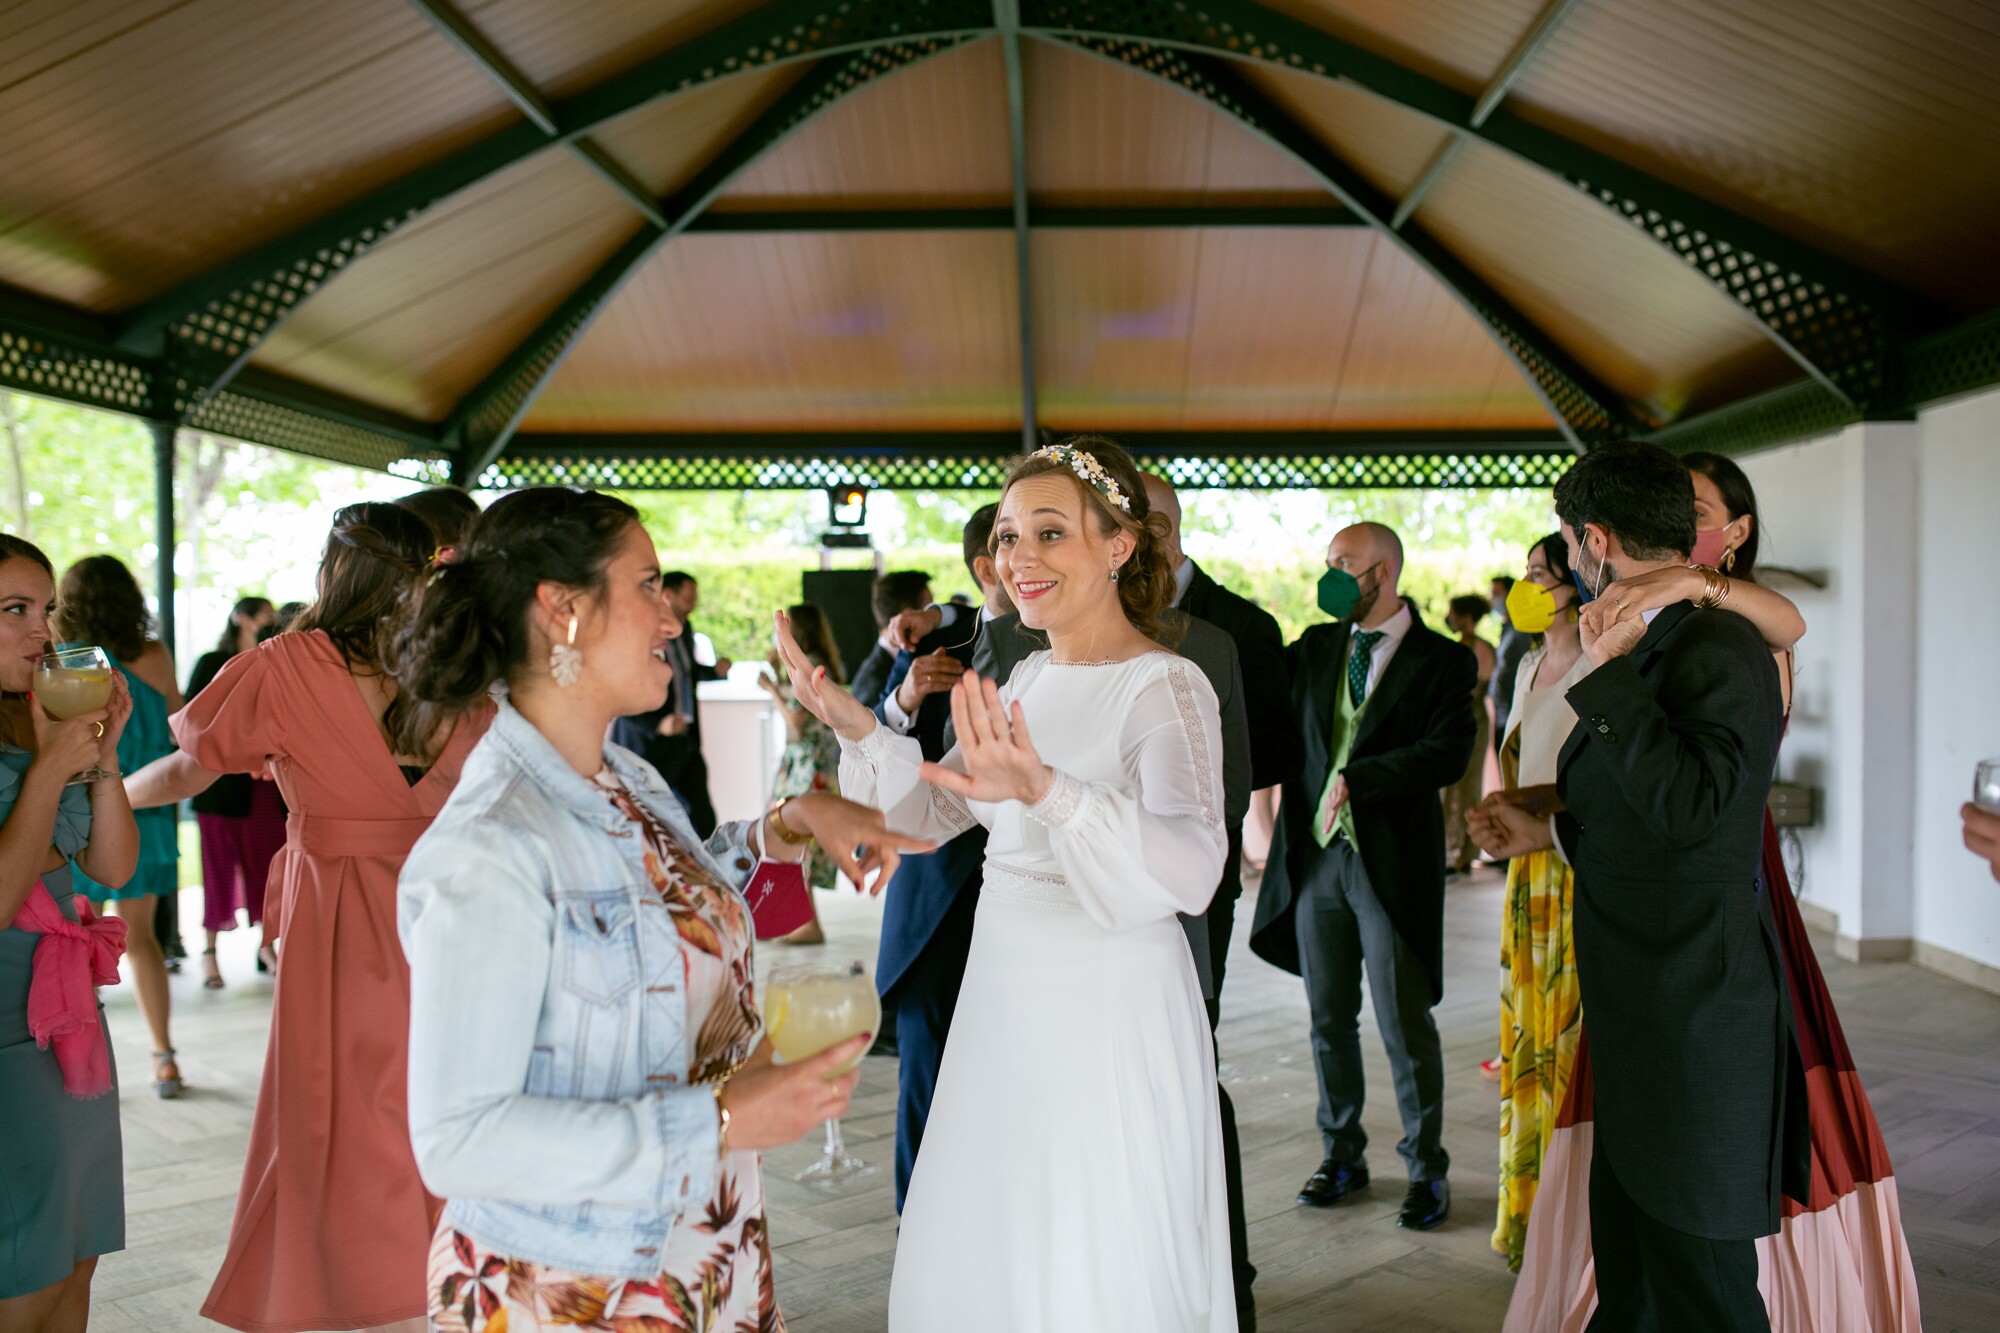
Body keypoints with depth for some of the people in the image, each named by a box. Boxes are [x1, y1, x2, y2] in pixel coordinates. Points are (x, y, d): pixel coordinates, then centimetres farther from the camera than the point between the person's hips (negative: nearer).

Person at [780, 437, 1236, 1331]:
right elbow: (938, 807, 16)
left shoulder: (1165, 687, -16)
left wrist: (1046, 788, -47)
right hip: (1004, 1008, 7)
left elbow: (1194, 869, -32)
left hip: (1110, 1016, -7)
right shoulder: (1028, 679, 7)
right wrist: (858, 728, -1)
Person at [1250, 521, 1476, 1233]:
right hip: (1316, 856, 5)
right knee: (1330, 1021, 13)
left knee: (1405, 1026, 3)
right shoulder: (1316, 647, 12)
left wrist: (1359, 777, -21)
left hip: (1392, 862, -5)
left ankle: (1426, 1169, 20)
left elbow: (1446, 753, -16)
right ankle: (1342, 1154, 29)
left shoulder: (1443, 661, -4)